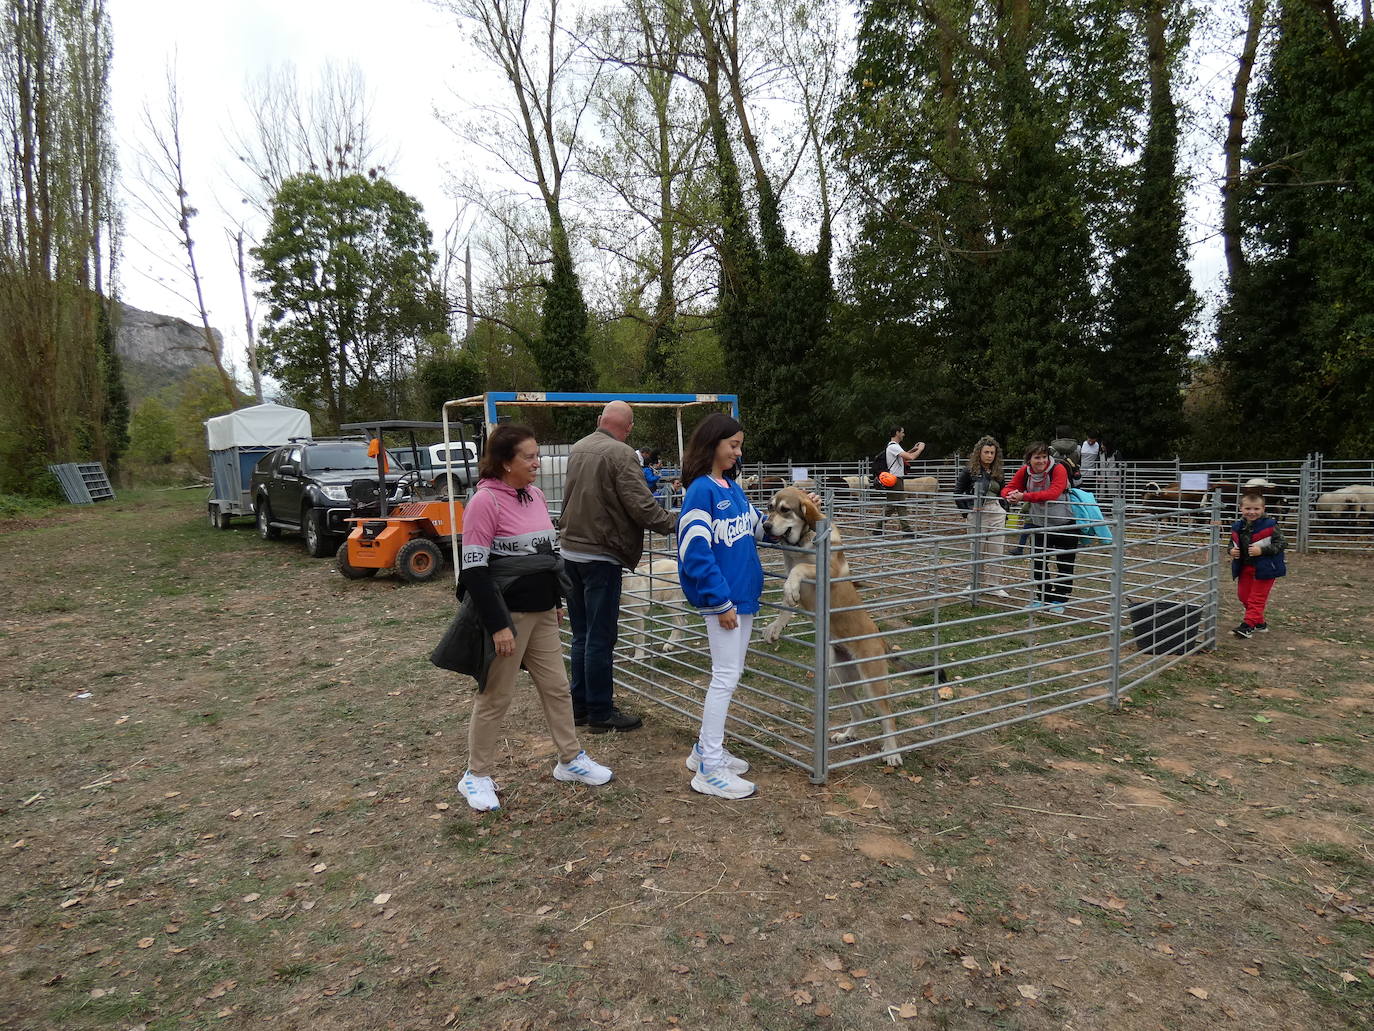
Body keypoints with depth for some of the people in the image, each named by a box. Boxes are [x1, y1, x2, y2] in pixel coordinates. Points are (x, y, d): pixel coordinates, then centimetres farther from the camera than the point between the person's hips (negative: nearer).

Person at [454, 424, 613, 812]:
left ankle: (571, 759, 29)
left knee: (557, 686, 15)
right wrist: (498, 625, -21)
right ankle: (477, 776, 21)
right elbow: (474, 568, -19)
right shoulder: (485, 501, -17)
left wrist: (556, 600, 19)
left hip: (541, 611, 8)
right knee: (495, 696, 5)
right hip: (507, 614, -8)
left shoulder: (534, 494, 7)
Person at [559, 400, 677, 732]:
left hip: (571, 550, 8)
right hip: (601, 554, -8)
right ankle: (601, 713, 10)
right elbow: (641, 505, -19)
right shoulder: (621, 454, -14)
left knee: (582, 634, 16)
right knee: (600, 637, 1)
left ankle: (580, 706, 24)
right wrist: (673, 522, -7)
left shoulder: (577, 449, 11)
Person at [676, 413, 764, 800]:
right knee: (726, 677, -5)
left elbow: (758, 527, 21)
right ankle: (709, 769, 4)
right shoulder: (701, 490, -14)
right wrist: (721, 601, -19)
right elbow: (696, 551, -19)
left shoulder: (733, 487, 11)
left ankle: (706, 749, 28)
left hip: (744, 593, 9)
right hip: (722, 597, -9)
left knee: (729, 674, 15)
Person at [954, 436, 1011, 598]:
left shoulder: (998, 474, 11)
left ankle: (994, 585, 14)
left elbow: (1003, 494, 19)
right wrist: (966, 511, -9)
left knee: (996, 551, 5)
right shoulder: (969, 471, -3)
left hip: (997, 514, 4)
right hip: (977, 514, -4)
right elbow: (957, 493, -3)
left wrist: (1004, 512, 9)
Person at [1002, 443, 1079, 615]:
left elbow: (1053, 493, -34)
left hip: (1064, 524, -3)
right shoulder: (1024, 471, -6)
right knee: (1038, 563, 7)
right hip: (1039, 524, 4)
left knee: (1065, 565, 8)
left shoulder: (1058, 469, -21)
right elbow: (1008, 488, -3)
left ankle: (1059, 600, 23)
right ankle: (1044, 596, 25)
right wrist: (1012, 495, -28)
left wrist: (1025, 496, -41)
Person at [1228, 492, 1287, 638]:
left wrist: (1262, 550, -25)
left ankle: (1248, 625, -2)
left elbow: (1281, 543, -15)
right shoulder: (1237, 526, 3)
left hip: (1264, 568, -7)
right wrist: (1232, 551, -5)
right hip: (1244, 567, 7)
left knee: (1257, 598, -1)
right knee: (1243, 595, 13)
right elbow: (1233, 543, 17)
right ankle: (1260, 623, 28)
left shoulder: (1269, 526, -13)